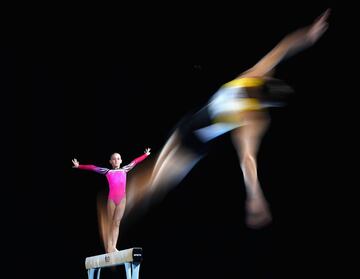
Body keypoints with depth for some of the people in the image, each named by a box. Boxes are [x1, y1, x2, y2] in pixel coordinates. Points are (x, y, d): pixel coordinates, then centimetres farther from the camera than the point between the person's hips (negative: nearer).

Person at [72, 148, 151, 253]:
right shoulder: (107, 171, 11)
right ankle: (109, 248, 0)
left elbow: (135, 161, 25)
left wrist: (146, 154, 34)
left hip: (122, 199, 2)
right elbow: (93, 168, 11)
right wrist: (79, 166, 9)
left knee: (117, 223, -3)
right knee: (110, 223, 0)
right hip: (112, 199, -2)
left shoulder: (124, 170, 17)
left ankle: (113, 247, -9)